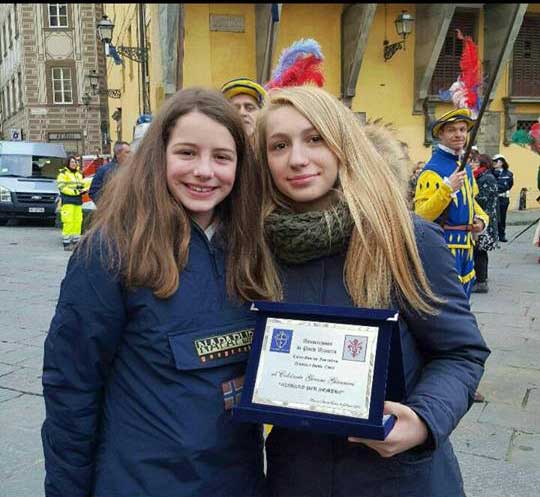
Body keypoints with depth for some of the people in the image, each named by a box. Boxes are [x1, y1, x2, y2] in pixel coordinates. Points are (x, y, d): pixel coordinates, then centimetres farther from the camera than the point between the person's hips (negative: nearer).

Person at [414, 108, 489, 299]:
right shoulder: (432, 170, -15)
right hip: (444, 244, -9)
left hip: (466, 244, 9)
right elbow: (422, 216, -21)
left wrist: (482, 218, 6)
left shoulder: (466, 167, 12)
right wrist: (448, 188, -30)